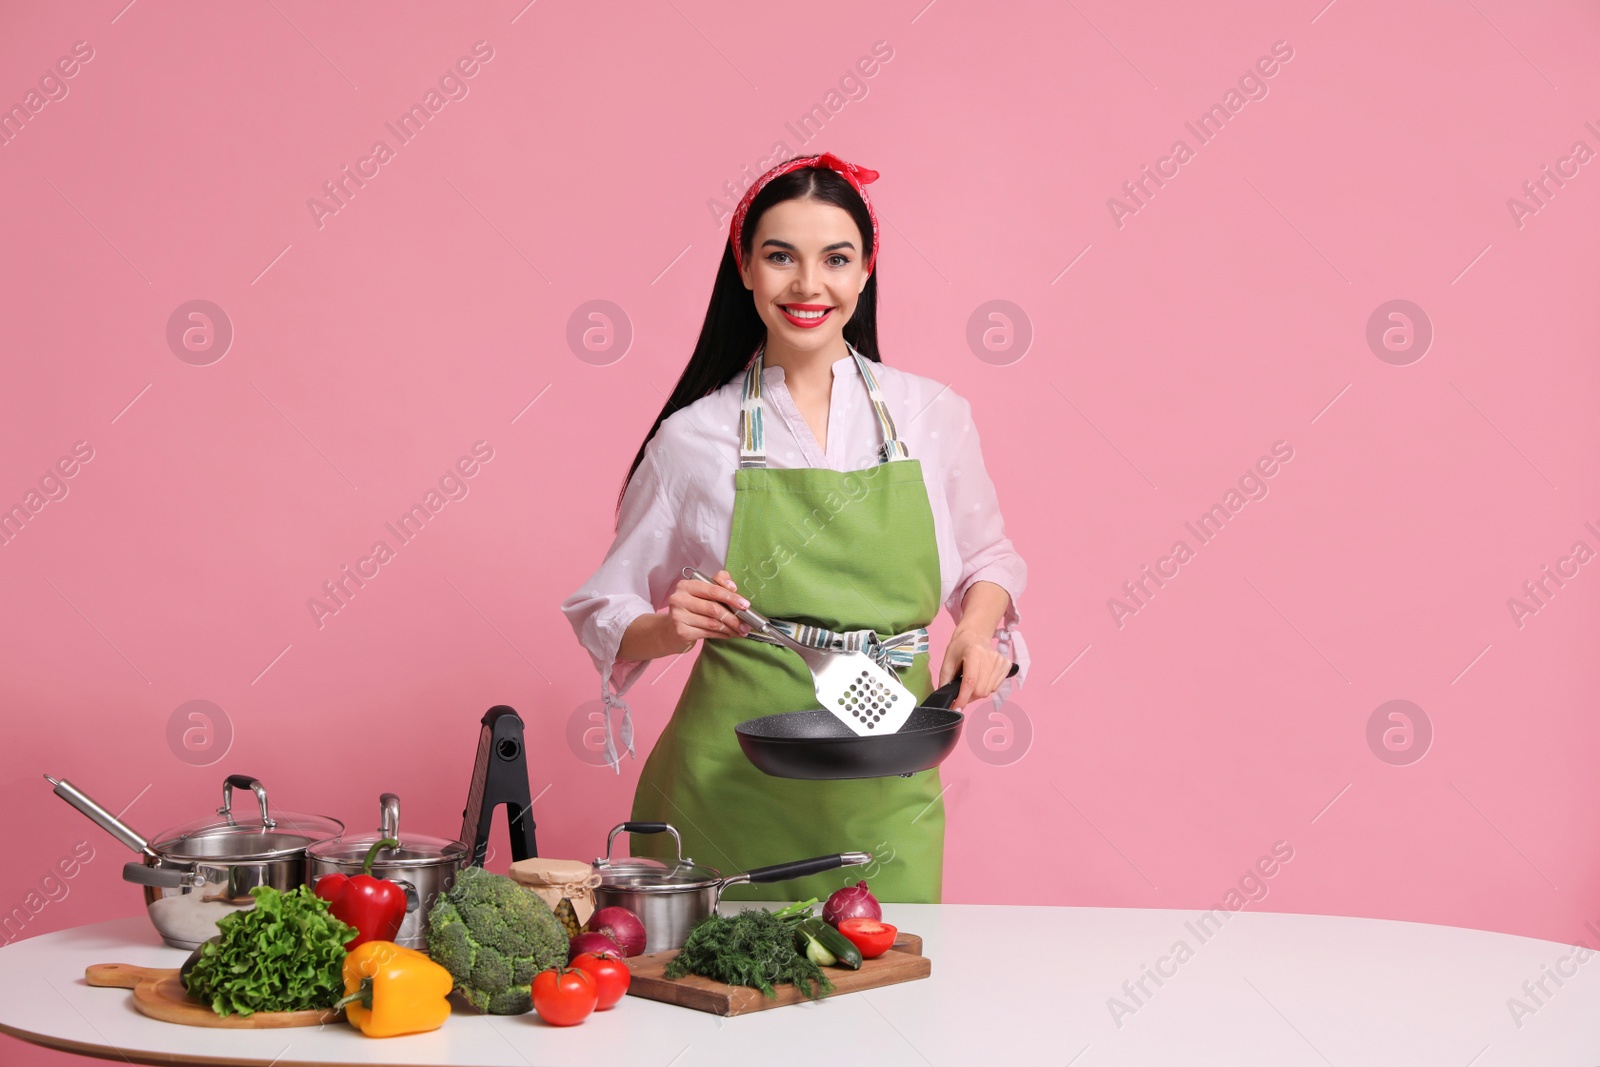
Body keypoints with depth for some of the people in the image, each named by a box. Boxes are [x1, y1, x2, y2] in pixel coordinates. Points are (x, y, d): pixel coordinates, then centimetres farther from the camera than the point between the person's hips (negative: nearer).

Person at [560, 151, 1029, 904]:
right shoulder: (692, 437, 0)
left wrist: (978, 627, -2)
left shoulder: (933, 417, 4)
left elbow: (988, 559, 18)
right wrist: (671, 628, -13)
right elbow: (606, 613, 7)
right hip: (728, 783, -1)